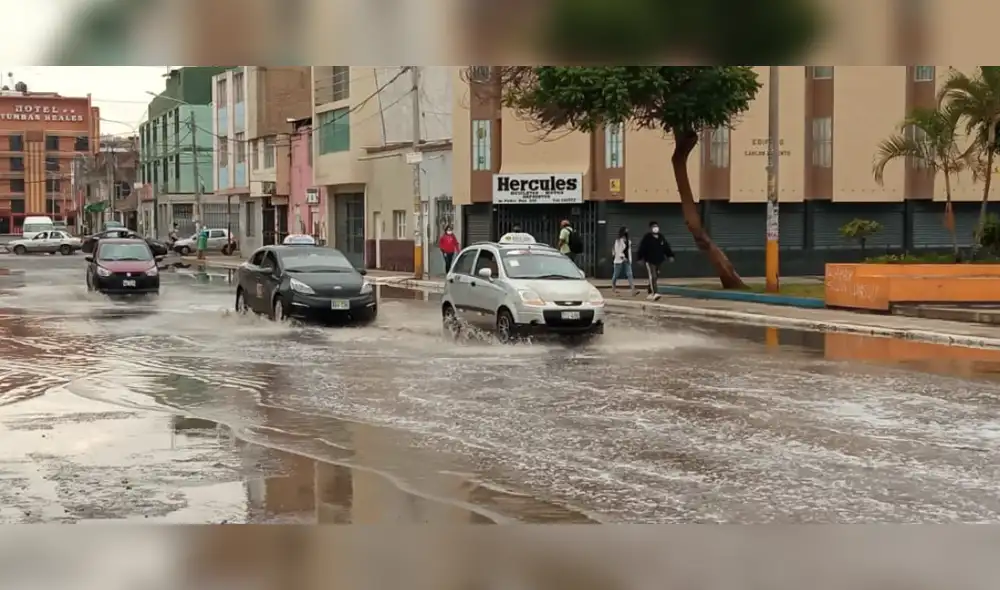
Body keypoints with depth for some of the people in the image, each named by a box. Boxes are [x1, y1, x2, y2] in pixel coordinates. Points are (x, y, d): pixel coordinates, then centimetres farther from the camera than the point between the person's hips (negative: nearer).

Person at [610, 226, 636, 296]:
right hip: (619, 260, -5)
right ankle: (613, 288, 27)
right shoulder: (618, 241, -9)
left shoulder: (628, 241, 11)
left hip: (627, 261, 5)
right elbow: (617, 250, -16)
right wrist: (623, 257, -21)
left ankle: (633, 289, -19)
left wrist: (630, 260, 12)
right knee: (616, 275, 8)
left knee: (630, 274, -9)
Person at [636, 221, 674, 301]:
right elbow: (642, 248, -11)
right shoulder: (647, 238, -8)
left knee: (655, 277, 14)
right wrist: (640, 258, -15)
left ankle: (650, 293, 29)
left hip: (658, 261, 7)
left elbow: (666, 247, 15)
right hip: (649, 261, -7)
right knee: (652, 277, -17)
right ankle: (654, 294, -27)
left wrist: (670, 256, 7)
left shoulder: (661, 238, 10)